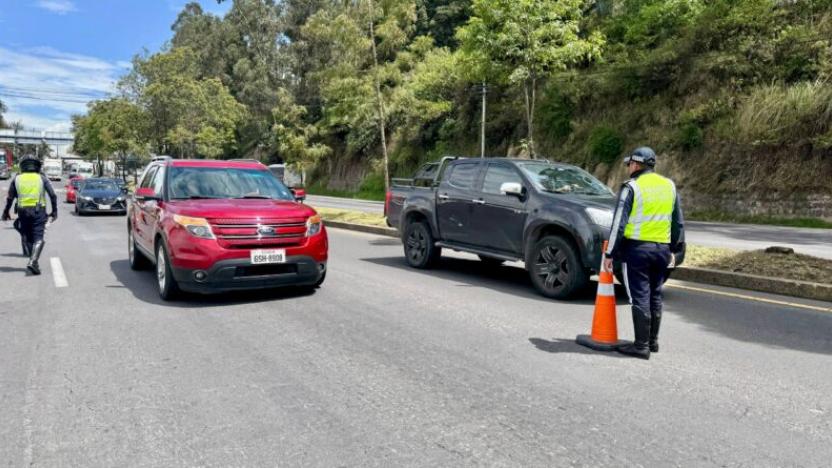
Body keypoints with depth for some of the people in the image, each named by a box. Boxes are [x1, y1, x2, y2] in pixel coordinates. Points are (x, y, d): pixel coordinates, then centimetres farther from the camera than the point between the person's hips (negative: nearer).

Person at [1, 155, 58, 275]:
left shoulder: (17, 179, 8)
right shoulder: (42, 178, 4)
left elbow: (10, 198, 9)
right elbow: (53, 195, -1)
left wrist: (6, 212, 19)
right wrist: (54, 211, 5)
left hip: (23, 211, 2)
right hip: (39, 211, -2)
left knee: (27, 238, 15)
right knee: (38, 238, -5)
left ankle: (34, 262, 19)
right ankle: (32, 261, -22)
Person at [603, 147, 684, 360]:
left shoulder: (631, 187, -8)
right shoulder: (669, 185, 12)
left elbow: (619, 223, -11)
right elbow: (678, 222, 16)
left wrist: (609, 253, -8)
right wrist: (674, 249, 24)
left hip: (636, 248, -6)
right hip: (662, 249, 6)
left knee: (640, 297, -3)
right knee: (655, 296, 15)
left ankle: (641, 346, 0)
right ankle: (653, 341, 24)